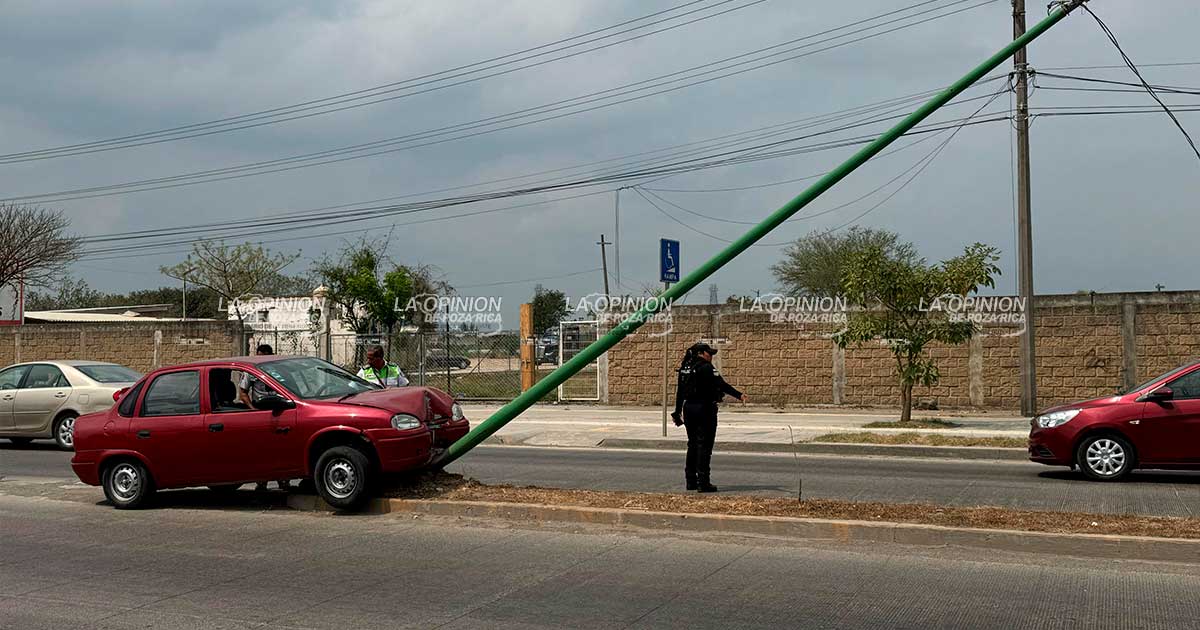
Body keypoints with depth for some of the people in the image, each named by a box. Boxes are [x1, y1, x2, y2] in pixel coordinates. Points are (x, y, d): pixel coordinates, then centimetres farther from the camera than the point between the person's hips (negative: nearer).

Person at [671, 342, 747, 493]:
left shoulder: (685, 368, 10)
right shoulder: (706, 367, -13)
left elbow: (679, 391, 14)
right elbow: (721, 384, -22)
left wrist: (678, 412, 21)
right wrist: (739, 395, -25)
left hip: (689, 408, 8)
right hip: (705, 408, -7)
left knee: (692, 444, 16)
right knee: (704, 445, -3)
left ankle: (690, 481, 19)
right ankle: (703, 483, -4)